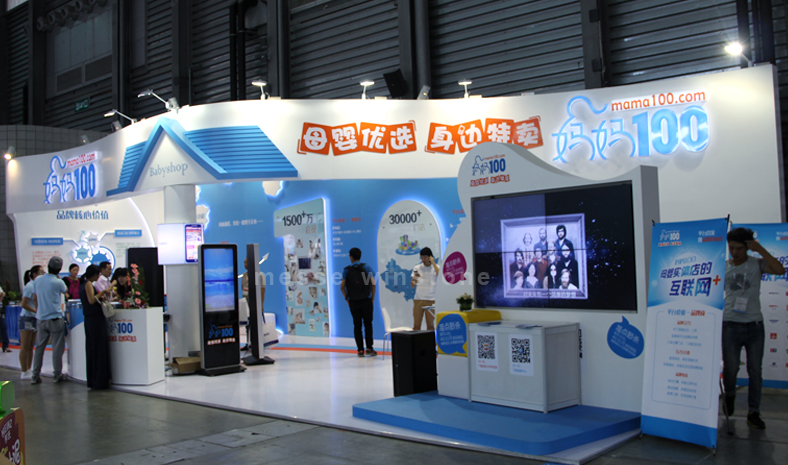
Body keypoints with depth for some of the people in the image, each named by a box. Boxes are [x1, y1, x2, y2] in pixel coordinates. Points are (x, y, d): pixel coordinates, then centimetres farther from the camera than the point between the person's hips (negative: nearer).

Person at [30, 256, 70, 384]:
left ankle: (35, 376, 10)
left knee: (39, 347, 9)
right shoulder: (58, 282, -10)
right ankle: (58, 375, 7)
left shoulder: (37, 280, 4)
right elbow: (65, 291, 11)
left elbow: (34, 299, 12)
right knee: (57, 348, 2)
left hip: (41, 318, 5)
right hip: (55, 318, -5)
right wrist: (58, 277, 13)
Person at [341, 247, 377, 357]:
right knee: (368, 324, 8)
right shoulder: (366, 267, 1)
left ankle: (360, 350, 5)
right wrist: (372, 299, 5)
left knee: (357, 325, 6)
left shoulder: (346, 270, 3)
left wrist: (347, 299, 11)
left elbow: (342, 287, 0)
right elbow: (373, 284, -4)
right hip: (366, 300, -1)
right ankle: (369, 348, 3)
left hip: (353, 302, 1)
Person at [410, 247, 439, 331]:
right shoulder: (417, 268, 8)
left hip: (431, 299, -2)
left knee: (430, 324, 0)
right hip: (418, 299, 2)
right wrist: (414, 280, -15)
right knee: (416, 325, 0)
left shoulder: (435, 267, 4)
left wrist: (433, 263, -12)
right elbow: (412, 285, 8)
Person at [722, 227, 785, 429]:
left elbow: (780, 270, -17)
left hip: (754, 324, 0)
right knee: (730, 367, 1)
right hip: (730, 324, 0)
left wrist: (760, 250, -17)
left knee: (755, 370, 1)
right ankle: (729, 395, 32)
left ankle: (753, 413, 8)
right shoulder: (723, 267, 6)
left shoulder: (757, 264, 1)